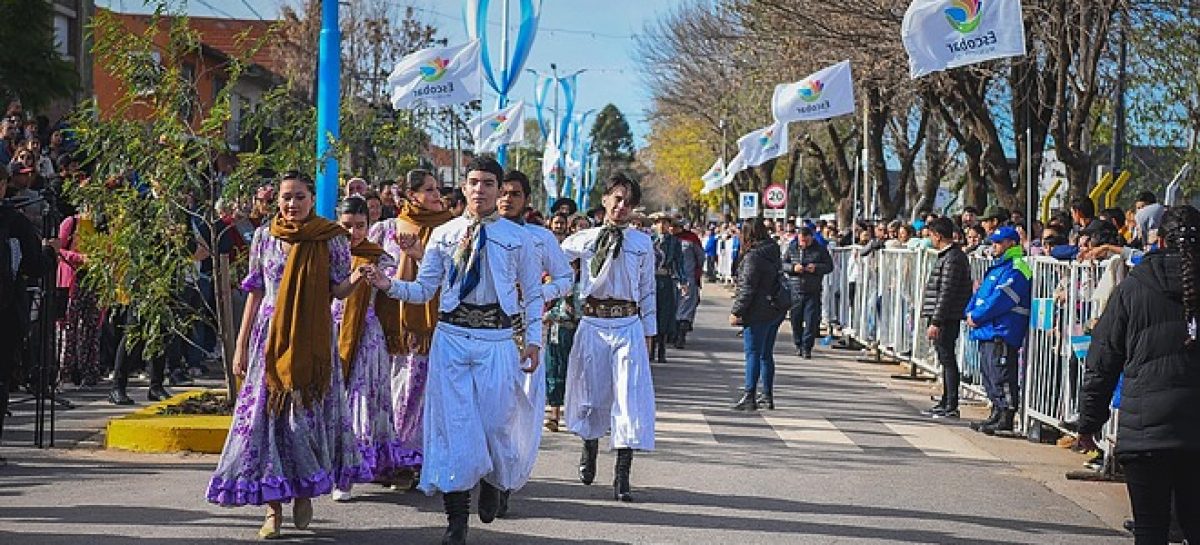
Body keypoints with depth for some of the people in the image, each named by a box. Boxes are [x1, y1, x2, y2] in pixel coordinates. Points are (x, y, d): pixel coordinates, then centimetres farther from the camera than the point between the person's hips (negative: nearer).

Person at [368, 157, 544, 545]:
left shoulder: (517, 237, 4)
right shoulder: (443, 235, 7)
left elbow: (533, 294, 9)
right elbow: (424, 290, 7)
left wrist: (534, 340, 1)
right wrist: (390, 285, -11)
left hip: (497, 338, -1)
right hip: (451, 335, 1)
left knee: (498, 420, 1)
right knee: (452, 423, -1)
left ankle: (494, 483, 36)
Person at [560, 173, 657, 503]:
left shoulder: (642, 243, 8)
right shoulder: (582, 241, 5)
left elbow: (647, 290, 11)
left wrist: (648, 334, 10)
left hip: (628, 325, 0)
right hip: (592, 324, 0)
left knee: (631, 398, -9)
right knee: (589, 394, 10)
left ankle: (622, 477, -7)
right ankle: (590, 448, 40)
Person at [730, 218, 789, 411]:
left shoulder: (754, 256, -16)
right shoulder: (774, 253, 11)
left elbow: (747, 288, -18)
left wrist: (736, 311, -14)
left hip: (758, 313, -9)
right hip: (776, 311, 9)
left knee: (753, 354, -6)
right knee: (766, 354, 15)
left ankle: (749, 396, -8)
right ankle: (768, 396, 18)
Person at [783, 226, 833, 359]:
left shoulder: (820, 250, 2)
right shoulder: (791, 248, 6)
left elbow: (829, 266, 3)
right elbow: (782, 264, 7)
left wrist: (816, 268, -15)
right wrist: (793, 267, -13)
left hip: (813, 292, -2)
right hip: (795, 291, 2)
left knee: (811, 320, -7)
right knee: (796, 320, 7)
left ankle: (807, 347, -4)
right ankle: (798, 345, 23)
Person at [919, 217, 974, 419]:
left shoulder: (952, 259, -17)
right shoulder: (949, 256, 16)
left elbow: (946, 294, -21)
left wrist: (936, 322, -21)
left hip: (946, 319, -10)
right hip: (947, 319, 10)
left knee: (947, 359, -7)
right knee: (945, 360, 15)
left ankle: (952, 407, -4)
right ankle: (945, 402, 23)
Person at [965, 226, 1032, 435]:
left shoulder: (1015, 269, -11)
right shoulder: (998, 267, 22)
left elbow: (999, 299, -19)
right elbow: (981, 293, 23)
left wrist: (977, 317, -14)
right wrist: (971, 312, 5)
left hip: (1002, 332, -11)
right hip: (987, 332, 11)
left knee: (1002, 376, -10)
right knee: (989, 374, 13)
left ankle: (1005, 418, -10)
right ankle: (997, 415, 19)